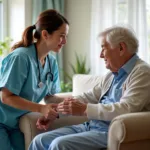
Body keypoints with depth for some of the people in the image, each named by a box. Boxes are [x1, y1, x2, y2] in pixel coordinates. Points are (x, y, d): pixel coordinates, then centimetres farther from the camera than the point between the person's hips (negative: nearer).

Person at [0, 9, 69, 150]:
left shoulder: (52, 62, -3)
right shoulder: (21, 57, -26)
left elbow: (51, 95, 3)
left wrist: (49, 113, -20)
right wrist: (41, 109, -32)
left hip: (18, 122, 7)